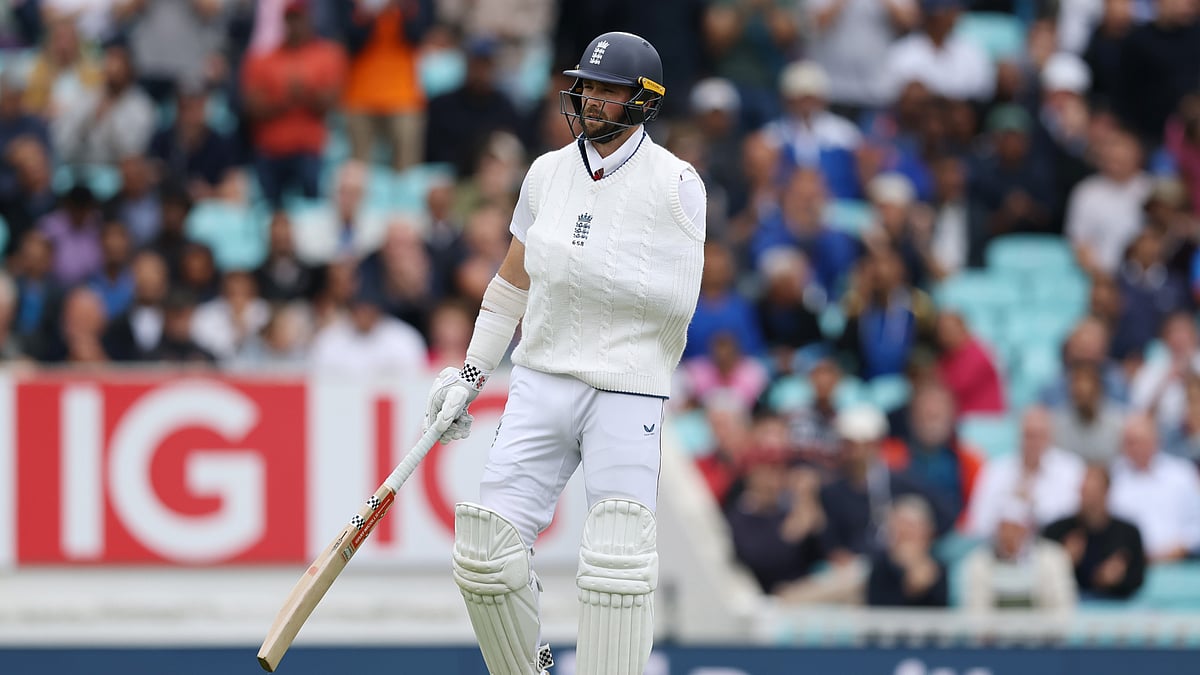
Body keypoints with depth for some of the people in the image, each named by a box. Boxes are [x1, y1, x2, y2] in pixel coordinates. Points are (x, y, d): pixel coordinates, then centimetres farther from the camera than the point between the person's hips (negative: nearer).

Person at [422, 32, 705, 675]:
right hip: (541, 381, 5)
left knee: (615, 566, -16)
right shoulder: (549, 172, 10)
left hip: (628, 388, -5)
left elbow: (678, 299, -12)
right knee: (487, 550, -4)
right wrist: (471, 373, 18)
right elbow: (514, 279, 20)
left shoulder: (675, 183, -5)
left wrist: (583, 264, -18)